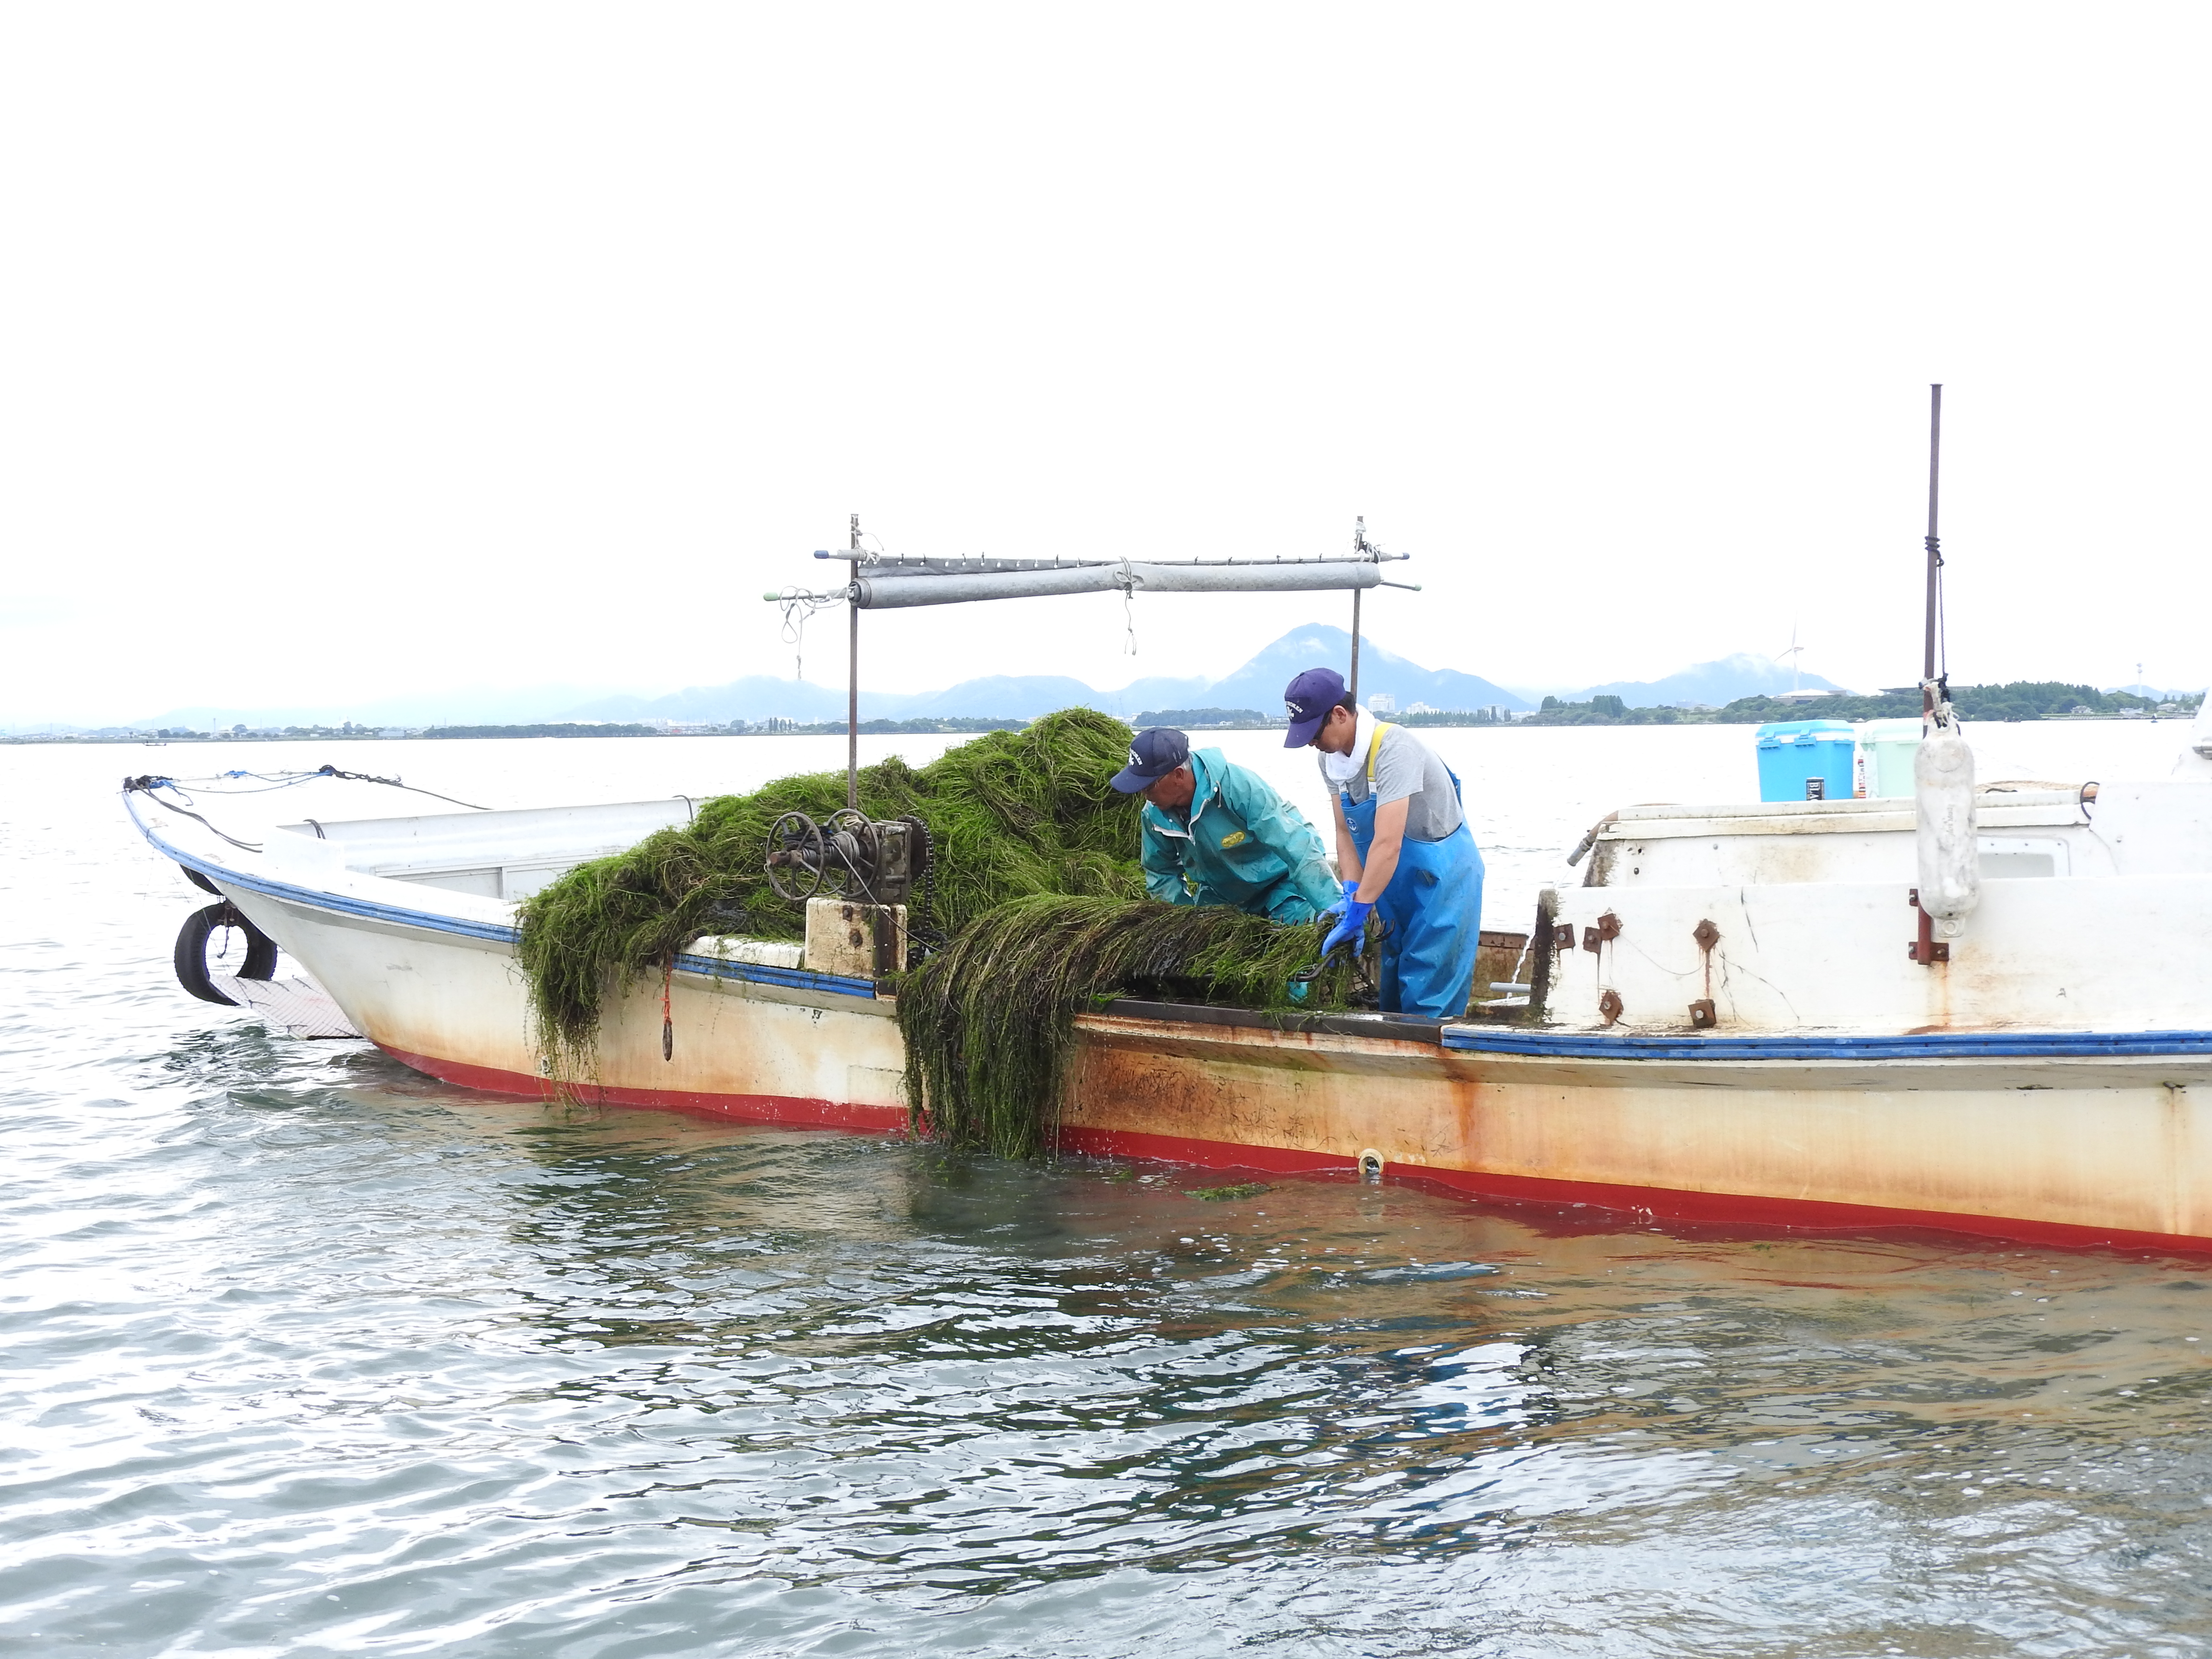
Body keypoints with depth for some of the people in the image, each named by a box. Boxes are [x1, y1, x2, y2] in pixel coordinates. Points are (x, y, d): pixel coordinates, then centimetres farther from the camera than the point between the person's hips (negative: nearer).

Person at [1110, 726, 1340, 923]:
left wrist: (1333, 907, -41)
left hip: (1280, 882, -6)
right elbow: (1160, 874, 6)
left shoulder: (1239, 787, -33)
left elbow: (1297, 849, -36)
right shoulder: (1155, 814, -14)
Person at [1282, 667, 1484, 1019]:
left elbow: (1387, 843, -33)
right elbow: (1345, 832, 0)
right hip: (1394, 882, 8)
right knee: (1392, 987, 16)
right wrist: (1351, 894, -14)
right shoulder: (1332, 758, -4)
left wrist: (1358, 911, -32)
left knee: (1428, 996, -9)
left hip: (1443, 877, -8)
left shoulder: (1392, 749, -30)